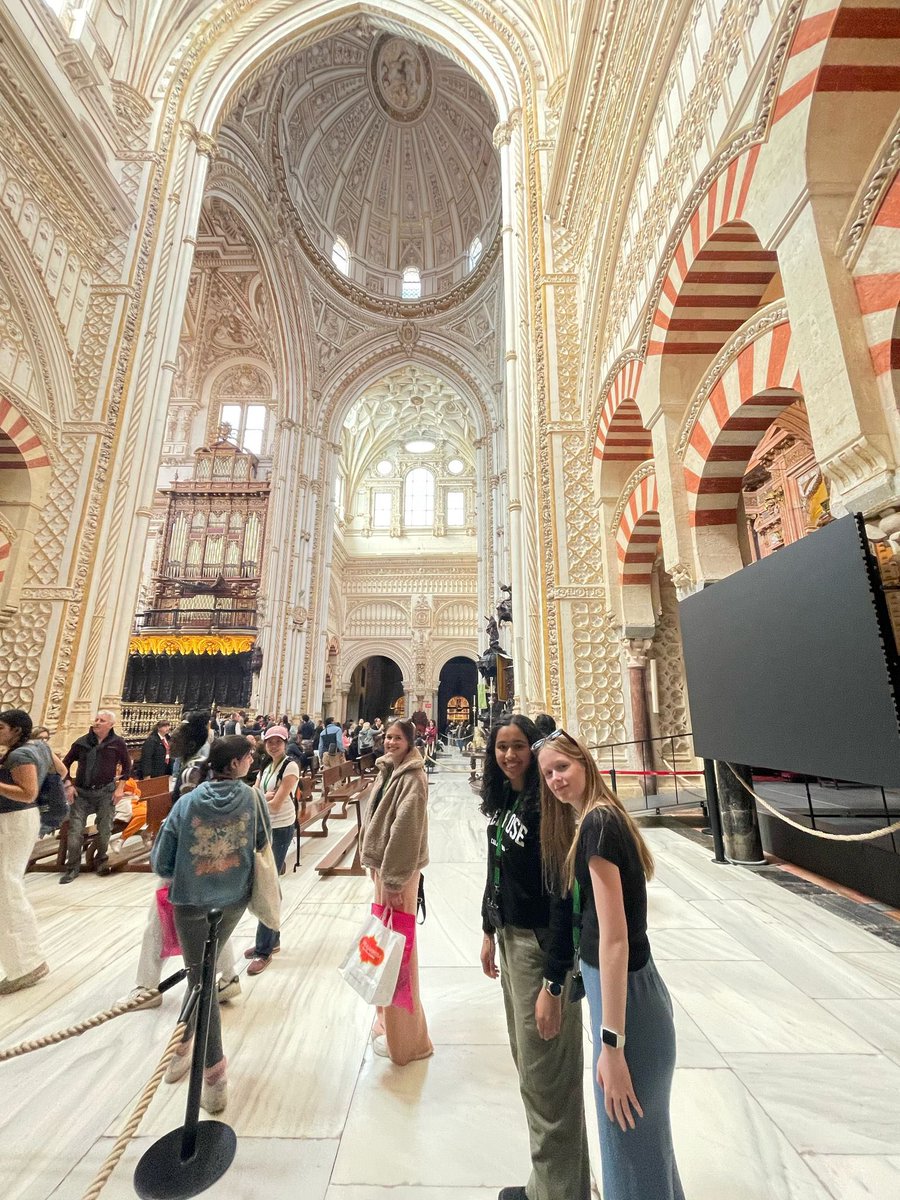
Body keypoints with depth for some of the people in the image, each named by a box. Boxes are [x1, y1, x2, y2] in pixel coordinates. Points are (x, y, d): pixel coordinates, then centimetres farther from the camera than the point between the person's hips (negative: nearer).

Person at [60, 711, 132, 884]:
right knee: (75, 830, 0)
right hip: (81, 792, 1)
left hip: (106, 792, -1)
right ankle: (72, 867, 15)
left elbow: (127, 765, 3)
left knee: (104, 829, 7)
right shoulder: (82, 742, -2)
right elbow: (66, 763, 11)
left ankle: (101, 859, 30)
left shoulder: (118, 743, -5)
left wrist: (120, 787, -2)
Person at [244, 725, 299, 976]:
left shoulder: (290, 766, -15)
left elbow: (276, 804, -19)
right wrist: (266, 796, -16)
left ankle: (264, 950, 11)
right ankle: (271, 939, 32)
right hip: (263, 827, 8)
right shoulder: (267, 766, 10)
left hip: (280, 830, -8)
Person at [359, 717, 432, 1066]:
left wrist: (393, 881, -21)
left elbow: (405, 830, -24)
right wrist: (375, 864, 14)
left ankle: (404, 1037, 23)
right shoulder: (388, 770, 7)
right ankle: (388, 1019, 43)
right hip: (382, 864, 9)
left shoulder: (412, 778, -21)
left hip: (399, 870, -9)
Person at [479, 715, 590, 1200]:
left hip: (541, 946, -8)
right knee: (526, 1061, 23)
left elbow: (563, 898, -23)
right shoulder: (502, 801, 0)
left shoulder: (545, 807, -24)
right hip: (510, 938, 8)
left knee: (545, 1076, 7)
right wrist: (489, 931, 14)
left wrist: (553, 983, -21)